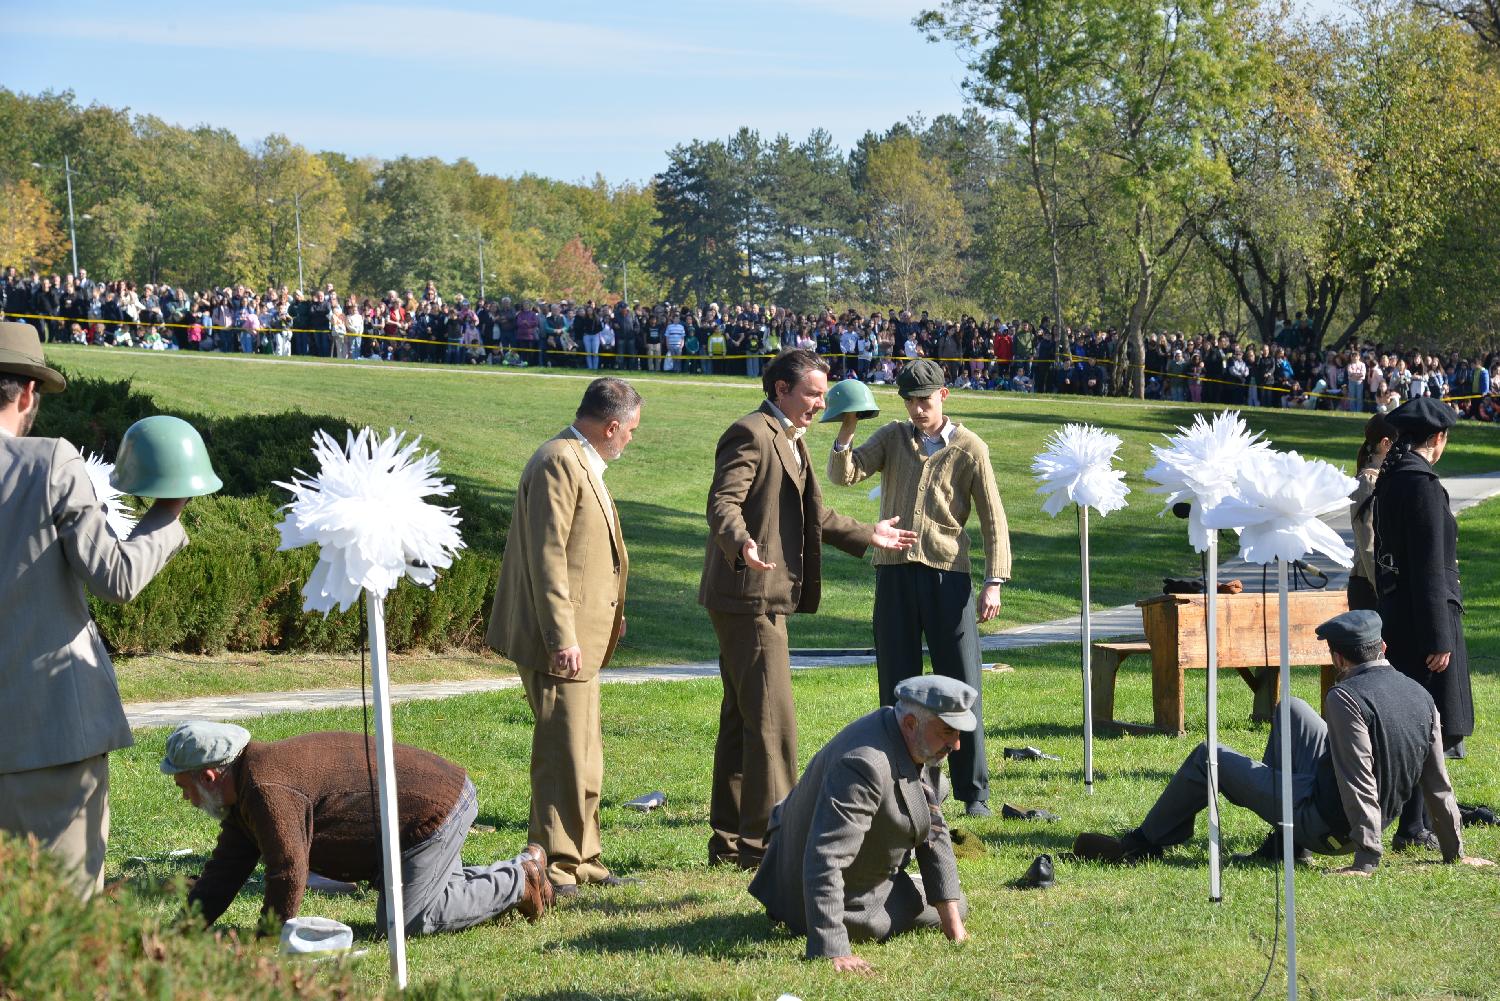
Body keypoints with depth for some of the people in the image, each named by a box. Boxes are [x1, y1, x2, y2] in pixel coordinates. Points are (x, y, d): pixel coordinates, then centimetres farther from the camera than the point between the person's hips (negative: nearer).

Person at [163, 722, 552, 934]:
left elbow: (288, 872, -27)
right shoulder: (246, 790, 11)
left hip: (435, 811, -11)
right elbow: (224, 871, 13)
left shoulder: (267, 790, -24)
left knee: (401, 920, -7)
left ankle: (519, 881, 0)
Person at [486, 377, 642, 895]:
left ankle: (580, 857, 23)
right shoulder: (558, 463, -16)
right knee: (563, 753, -7)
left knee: (584, 756, 16)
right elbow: (547, 556, -21)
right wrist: (562, 637, -24)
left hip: (581, 637, 11)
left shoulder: (583, 463, 17)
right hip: (561, 640, -11)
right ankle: (556, 865, -1)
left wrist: (608, 615, 22)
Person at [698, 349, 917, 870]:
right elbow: (722, 503, -24)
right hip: (748, 596, -11)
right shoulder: (750, 434, -12)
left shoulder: (790, 440, 21)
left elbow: (812, 514, 30)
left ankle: (729, 840, 19)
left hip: (765, 598, 11)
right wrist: (741, 544, -43)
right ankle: (765, 841, -8)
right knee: (773, 721, -11)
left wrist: (867, 535, 32)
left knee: (742, 719, 13)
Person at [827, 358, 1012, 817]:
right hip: (894, 572, 3)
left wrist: (994, 582, -6)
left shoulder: (969, 449, 1)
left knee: (961, 689, -1)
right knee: (897, 688, 6)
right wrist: (847, 429, -18)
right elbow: (844, 475, -3)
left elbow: (993, 519, 2)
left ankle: (974, 792, 8)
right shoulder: (892, 437, 9)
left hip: (947, 574, -2)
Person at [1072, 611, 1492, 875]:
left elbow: (1360, 782, -29)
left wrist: (1366, 859, -26)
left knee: (1207, 758, 7)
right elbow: (1438, 785, 1)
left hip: (1324, 818, -8)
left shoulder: (1346, 698, -24)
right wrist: (1455, 852, 9)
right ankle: (1287, 842, 28)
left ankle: (1143, 844, 23)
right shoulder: (1421, 697, -2)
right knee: (1291, 711, 25)